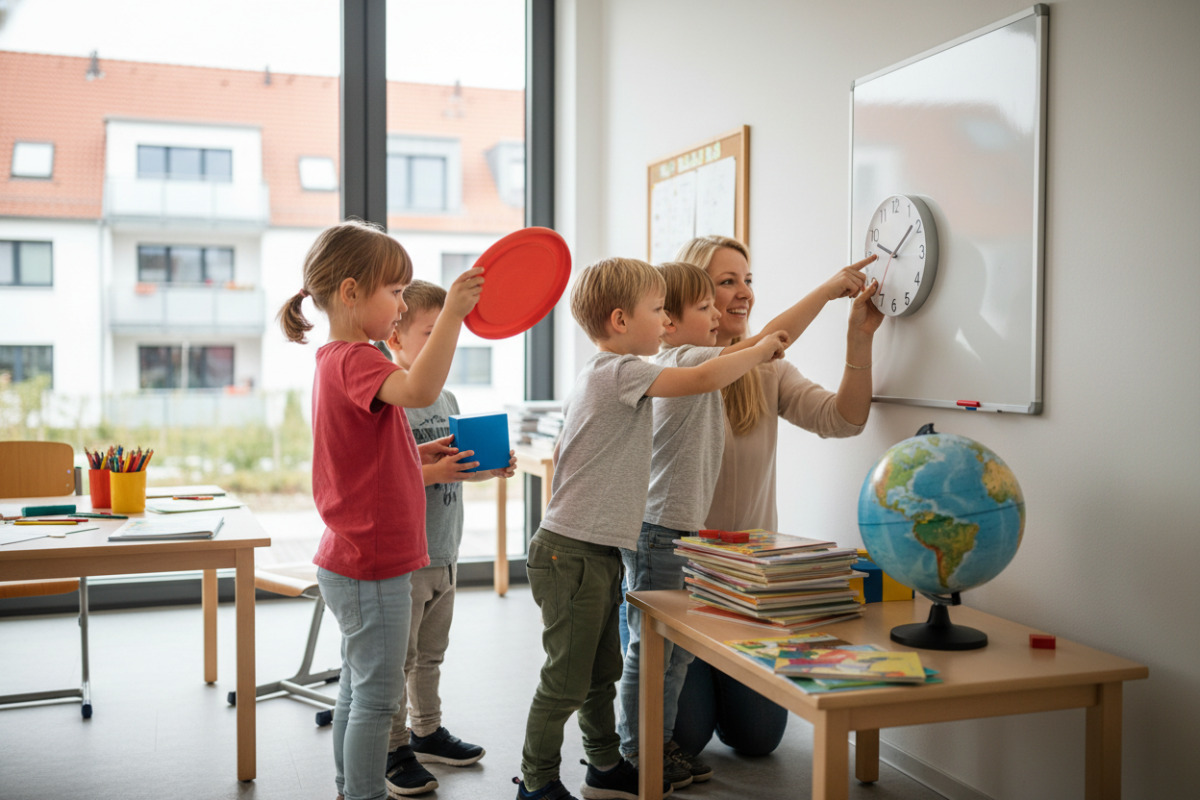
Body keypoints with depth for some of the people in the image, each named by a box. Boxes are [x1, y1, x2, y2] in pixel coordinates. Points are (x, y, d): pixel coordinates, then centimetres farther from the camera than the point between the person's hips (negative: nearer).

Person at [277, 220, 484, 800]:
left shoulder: (337, 360, 13)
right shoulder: (354, 360, -19)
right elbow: (418, 390, -41)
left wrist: (417, 454, 10)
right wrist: (452, 313, -45)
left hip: (353, 561, 11)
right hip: (372, 565, -11)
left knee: (359, 686, 21)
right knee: (378, 694, 0)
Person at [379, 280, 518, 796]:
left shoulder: (447, 398, 9)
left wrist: (492, 469, 2)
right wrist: (430, 472, -30)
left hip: (443, 551, 8)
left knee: (431, 652, 21)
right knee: (397, 658, 4)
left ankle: (427, 731, 36)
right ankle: (392, 751, 17)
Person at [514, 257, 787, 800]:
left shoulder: (598, 374, 15)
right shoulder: (620, 372, -16)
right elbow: (704, 380, -22)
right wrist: (761, 350, -7)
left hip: (596, 552, 10)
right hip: (573, 555, -10)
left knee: (602, 670, 19)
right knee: (567, 679, -1)